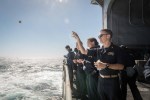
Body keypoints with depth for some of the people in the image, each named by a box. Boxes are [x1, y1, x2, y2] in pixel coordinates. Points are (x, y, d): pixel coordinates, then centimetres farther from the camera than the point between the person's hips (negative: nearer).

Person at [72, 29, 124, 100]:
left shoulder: (116, 49, -9)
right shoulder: (99, 50, 6)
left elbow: (121, 66, -16)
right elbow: (83, 51, 8)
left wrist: (106, 65, -25)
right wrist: (77, 39, 1)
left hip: (112, 81, -5)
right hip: (101, 80, 5)